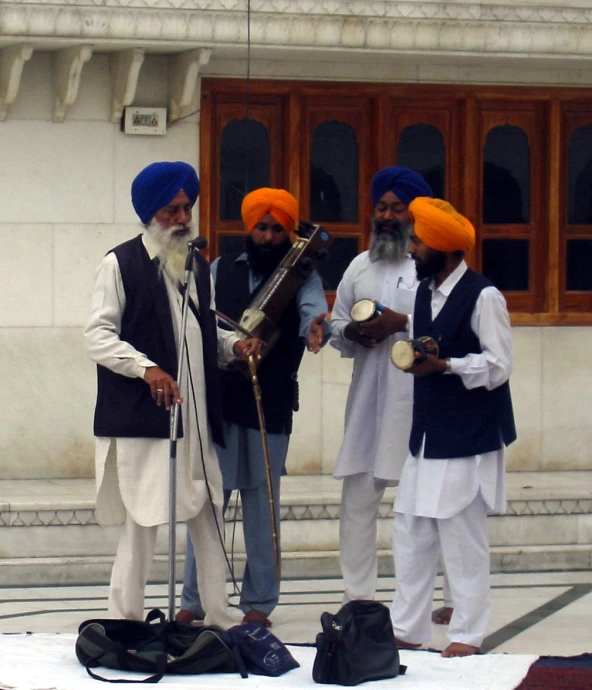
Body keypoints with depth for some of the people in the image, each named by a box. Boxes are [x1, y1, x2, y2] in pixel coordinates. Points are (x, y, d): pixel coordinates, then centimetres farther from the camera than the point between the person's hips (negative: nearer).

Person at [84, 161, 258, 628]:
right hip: (142, 416, -7)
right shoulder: (121, 264, -5)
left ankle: (221, 619, 16)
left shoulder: (197, 265, 16)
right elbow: (98, 336, -9)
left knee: (209, 518, 9)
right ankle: (126, 623, 3)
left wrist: (234, 345, 3)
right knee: (143, 521, -5)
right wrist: (145, 367, -23)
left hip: (196, 415, 7)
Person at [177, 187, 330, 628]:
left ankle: (259, 603, 12)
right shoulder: (222, 270, 10)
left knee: (262, 506, 3)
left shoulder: (302, 276, 2)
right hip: (218, 401, 2)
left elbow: (313, 312, -17)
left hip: (271, 407, -2)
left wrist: (316, 332, -39)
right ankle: (194, 599, 11)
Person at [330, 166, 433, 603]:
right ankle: (357, 599, 11)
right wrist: (352, 333, 0)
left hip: (418, 402, -5)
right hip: (367, 399, 5)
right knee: (358, 496, 4)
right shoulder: (360, 267, 18)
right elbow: (335, 326, 21)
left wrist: (403, 323, -19)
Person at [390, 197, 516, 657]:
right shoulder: (424, 292, 13)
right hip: (427, 436, 8)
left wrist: (444, 365, -24)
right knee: (411, 535, 9)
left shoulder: (483, 297, -12)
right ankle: (406, 630, 16)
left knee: (464, 541, -3)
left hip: (468, 442, -8)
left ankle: (467, 635, 5)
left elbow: (498, 366, -14)